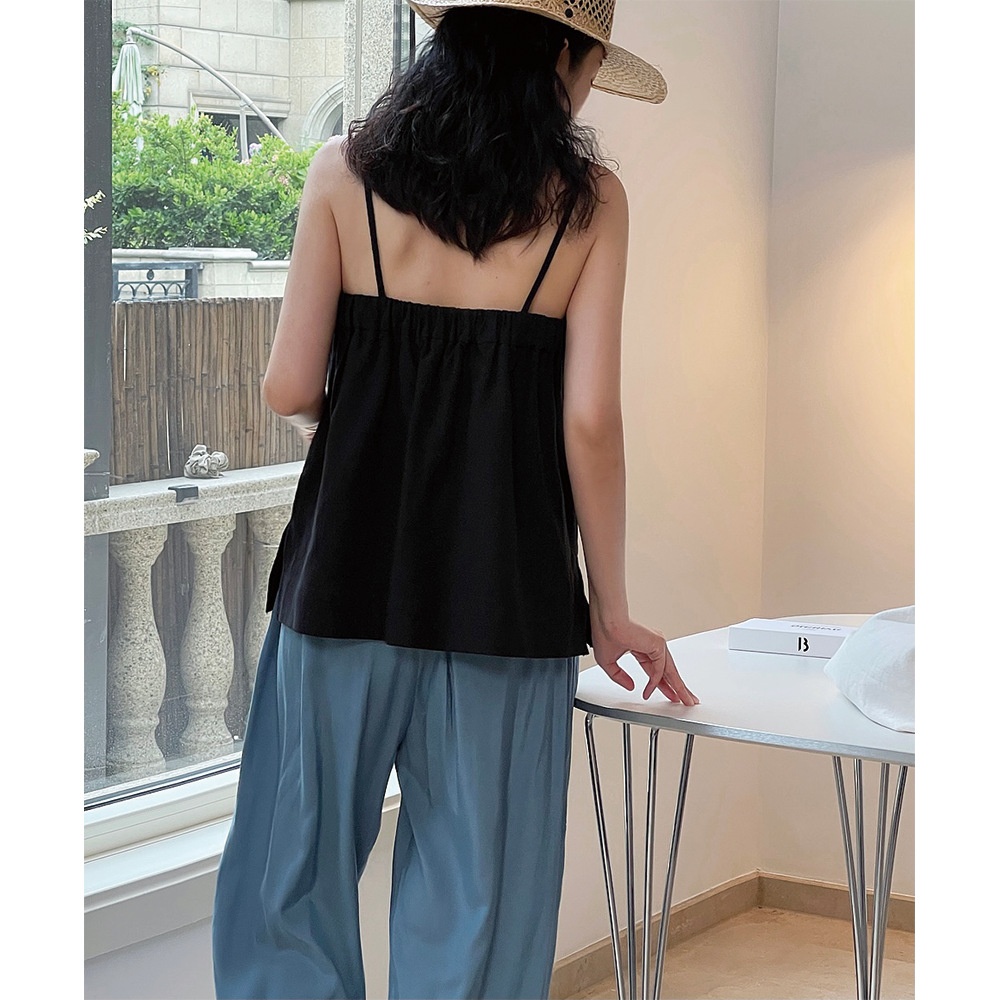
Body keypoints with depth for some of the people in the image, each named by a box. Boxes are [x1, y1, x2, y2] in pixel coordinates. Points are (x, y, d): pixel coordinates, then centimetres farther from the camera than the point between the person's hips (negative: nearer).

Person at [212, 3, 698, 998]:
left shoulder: (346, 170, 2)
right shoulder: (587, 198, 0)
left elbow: (291, 387, -3)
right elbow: (588, 420, -4)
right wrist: (608, 607, 5)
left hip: (350, 554, 1)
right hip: (505, 577, -1)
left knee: (296, 871, 10)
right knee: (477, 904, 8)